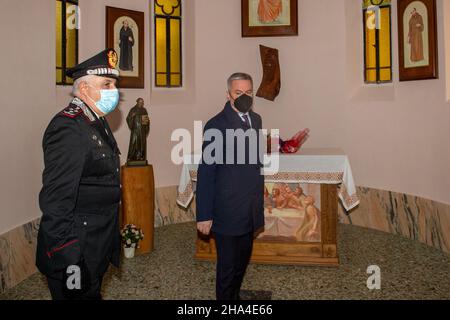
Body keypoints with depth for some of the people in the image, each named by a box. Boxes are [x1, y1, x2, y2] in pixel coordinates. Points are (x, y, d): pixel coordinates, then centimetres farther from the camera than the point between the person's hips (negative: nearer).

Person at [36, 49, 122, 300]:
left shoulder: (97, 122, 9)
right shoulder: (68, 128, -22)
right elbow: (55, 201, -25)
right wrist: (67, 260, -24)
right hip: (77, 251, -9)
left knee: (92, 292, 24)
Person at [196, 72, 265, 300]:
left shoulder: (256, 120, 7)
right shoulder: (216, 125, -14)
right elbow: (205, 173, -14)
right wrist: (204, 215, -14)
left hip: (251, 210, 7)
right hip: (227, 212, -6)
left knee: (242, 261, 21)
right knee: (227, 266, 8)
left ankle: (236, 295, 42)